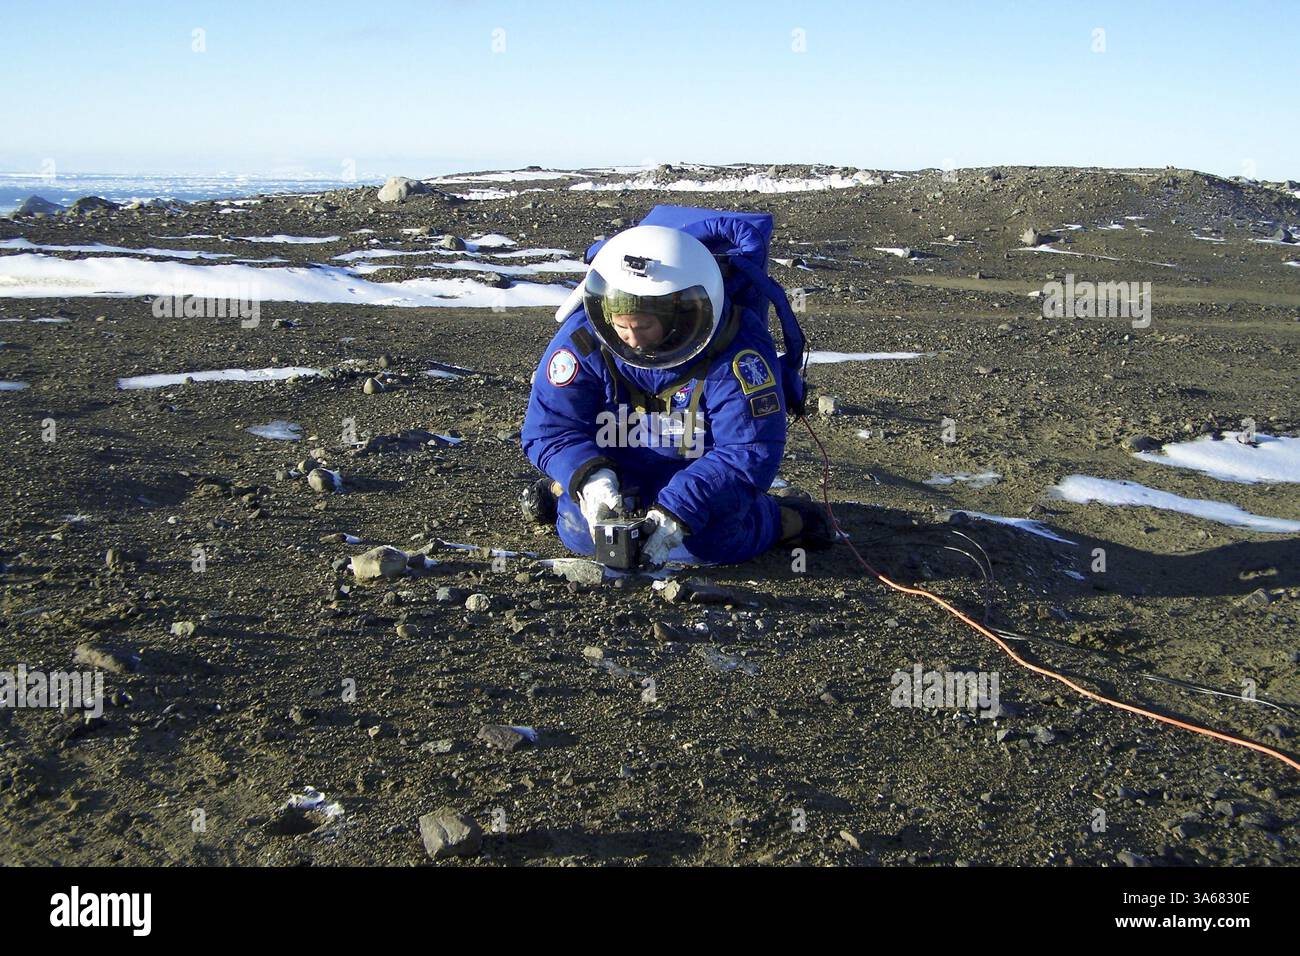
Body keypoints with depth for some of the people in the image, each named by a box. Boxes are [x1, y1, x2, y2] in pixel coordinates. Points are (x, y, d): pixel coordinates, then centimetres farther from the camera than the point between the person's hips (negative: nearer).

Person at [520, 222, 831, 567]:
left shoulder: (739, 352, -29)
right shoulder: (583, 340, -21)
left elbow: (749, 451, -31)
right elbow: (549, 429, -16)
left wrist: (678, 511, -42)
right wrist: (590, 477, -37)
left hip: (703, 475, -2)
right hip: (615, 471, 3)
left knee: (706, 540, -28)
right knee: (582, 532, -20)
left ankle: (774, 519, 3)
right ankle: (563, 494, 15)